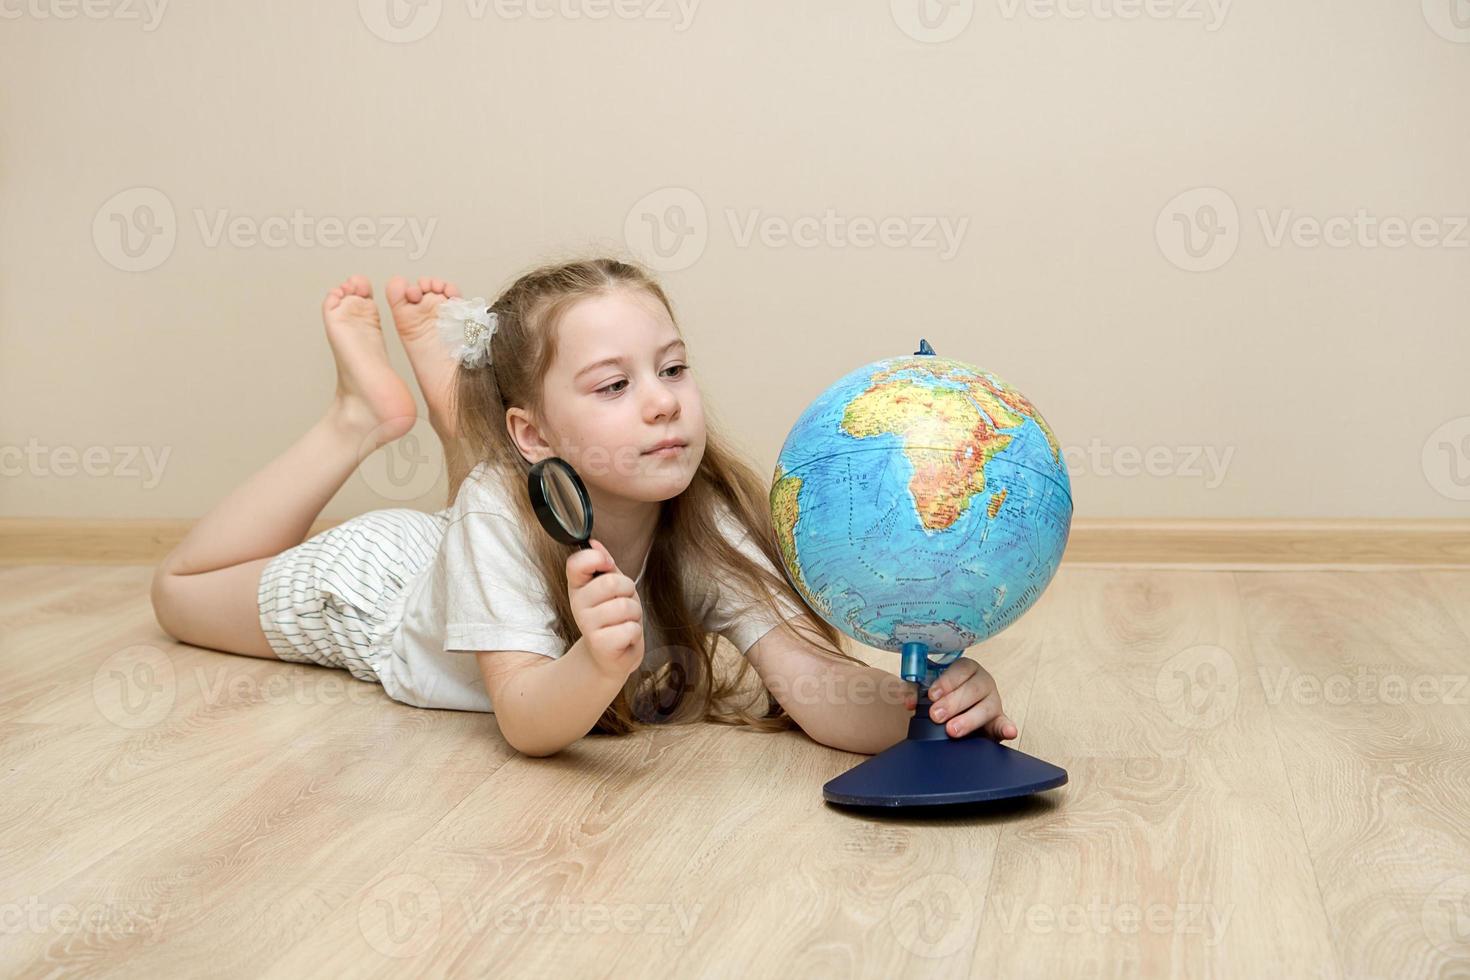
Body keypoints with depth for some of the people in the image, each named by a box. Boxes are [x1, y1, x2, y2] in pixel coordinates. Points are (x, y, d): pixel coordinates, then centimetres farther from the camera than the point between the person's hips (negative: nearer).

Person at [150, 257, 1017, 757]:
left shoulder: (708, 524, -36)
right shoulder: (501, 513, -44)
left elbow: (811, 681, -44)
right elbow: (527, 723, -44)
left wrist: (918, 704, -65)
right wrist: (601, 663, -66)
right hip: (381, 587, -3)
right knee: (180, 592, 21)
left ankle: (443, 356, 26)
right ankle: (366, 415, 20)